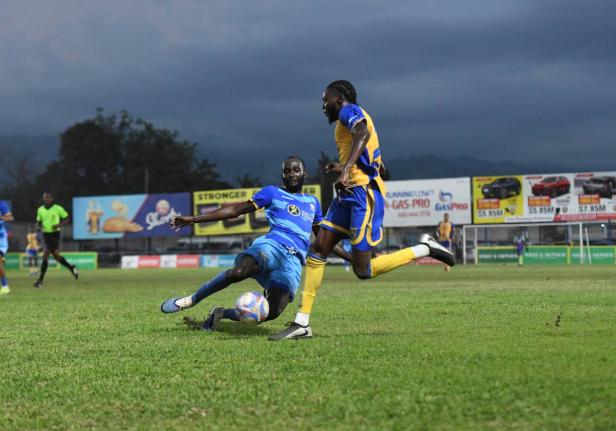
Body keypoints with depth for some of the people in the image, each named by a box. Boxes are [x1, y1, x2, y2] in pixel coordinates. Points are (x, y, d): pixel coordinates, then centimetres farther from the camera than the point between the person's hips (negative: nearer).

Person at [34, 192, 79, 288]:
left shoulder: (57, 208, -8)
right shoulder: (40, 209, 6)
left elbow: (66, 219, 1)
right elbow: (38, 222, 17)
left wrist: (59, 225, -17)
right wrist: (39, 225, -7)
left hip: (55, 234, -6)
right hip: (45, 234, 6)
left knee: (45, 255, -16)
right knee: (56, 255, 13)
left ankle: (40, 280, -16)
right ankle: (72, 268, 35)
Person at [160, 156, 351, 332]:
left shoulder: (313, 202, 29)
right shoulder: (273, 193, 16)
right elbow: (235, 210, 11)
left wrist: (348, 256, 35)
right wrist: (194, 219, 3)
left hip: (294, 261, 3)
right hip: (272, 245, -3)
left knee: (271, 313, -22)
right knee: (238, 272, -38)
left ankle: (221, 313, 3)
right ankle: (191, 300, -17)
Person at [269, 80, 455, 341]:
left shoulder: (349, 110, -2)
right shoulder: (354, 117, 26)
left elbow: (363, 133, -27)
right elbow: (378, 165, 31)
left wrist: (346, 169, -37)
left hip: (363, 194, -10)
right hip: (349, 195, 10)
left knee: (364, 270, -12)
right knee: (317, 251, 2)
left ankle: (425, 248, 1)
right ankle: (302, 323, 1)